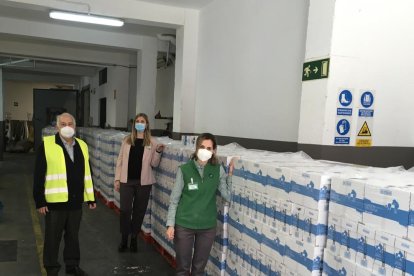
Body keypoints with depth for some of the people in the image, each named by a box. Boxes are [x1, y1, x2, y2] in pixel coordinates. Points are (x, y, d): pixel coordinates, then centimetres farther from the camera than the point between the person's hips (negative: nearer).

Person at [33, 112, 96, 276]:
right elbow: (39, 175, -8)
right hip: (55, 201, -4)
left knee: (73, 236, 17)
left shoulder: (82, 146, 7)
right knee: (52, 237, 10)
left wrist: (90, 198, 10)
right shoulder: (47, 145, -8)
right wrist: (40, 201, -10)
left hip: (76, 201, 4)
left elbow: (87, 174, 11)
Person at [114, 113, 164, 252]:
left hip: (143, 182, -1)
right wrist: (117, 179, 3)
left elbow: (154, 164, 1)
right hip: (126, 181, 1)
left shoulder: (152, 142, 0)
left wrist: (158, 152, -16)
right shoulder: (127, 140, 5)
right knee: (125, 210, -1)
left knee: (139, 211, 8)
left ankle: (134, 238, 24)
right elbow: (120, 160, 7)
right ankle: (124, 239, 16)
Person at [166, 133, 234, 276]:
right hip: (184, 225, -2)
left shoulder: (218, 170, -3)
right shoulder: (184, 170, -10)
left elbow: (228, 196, -6)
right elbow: (174, 199, -5)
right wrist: (170, 224, -7)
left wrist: (230, 174, -13)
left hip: (208, 227, 2)